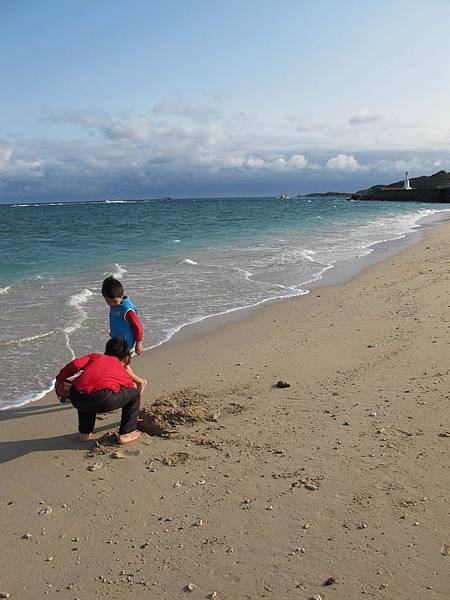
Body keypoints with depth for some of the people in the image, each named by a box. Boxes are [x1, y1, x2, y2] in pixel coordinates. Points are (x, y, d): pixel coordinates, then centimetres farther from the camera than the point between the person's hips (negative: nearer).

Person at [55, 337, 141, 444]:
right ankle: (126, 434, 21)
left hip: (76, 398, 4)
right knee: (135, 393, 21)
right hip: (103, 400, -4)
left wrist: (59, 379, 24)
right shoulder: (124, 373, 28)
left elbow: (76, 364, 10)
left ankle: (84, 433, 39)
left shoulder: (95, 356, 29)